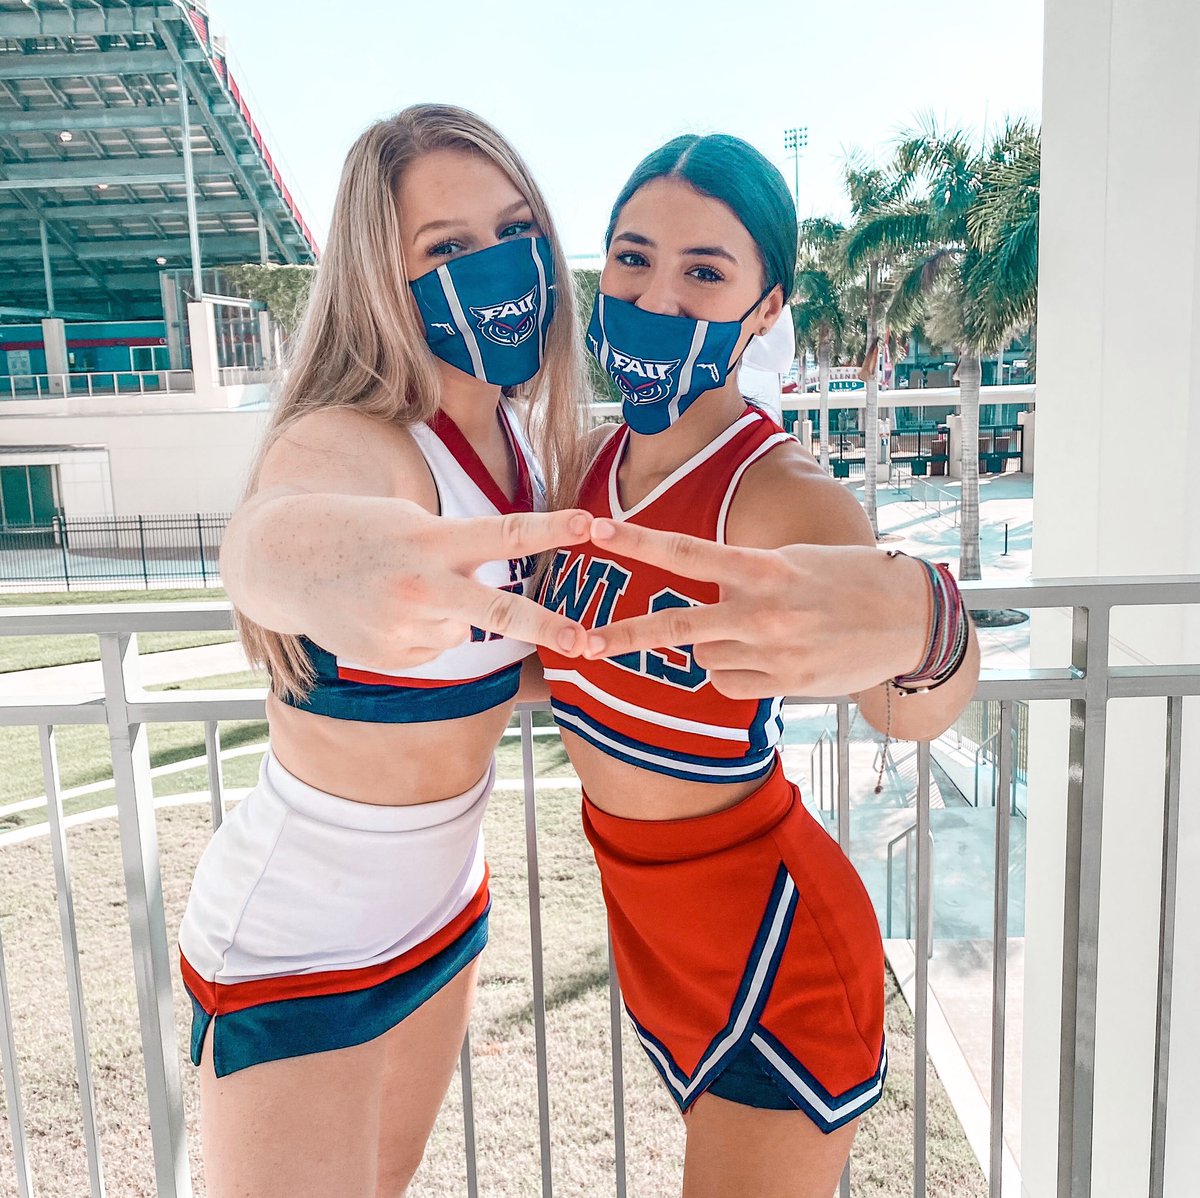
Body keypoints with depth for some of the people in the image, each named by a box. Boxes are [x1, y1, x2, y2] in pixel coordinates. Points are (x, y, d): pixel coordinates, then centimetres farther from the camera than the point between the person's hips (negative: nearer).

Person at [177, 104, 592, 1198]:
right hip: (297, 947, -7)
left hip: (443, 902, 7)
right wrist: (321, 554, -72)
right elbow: (263, 534, -50)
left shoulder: (523, 434, -4)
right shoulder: (349, 439, -26)